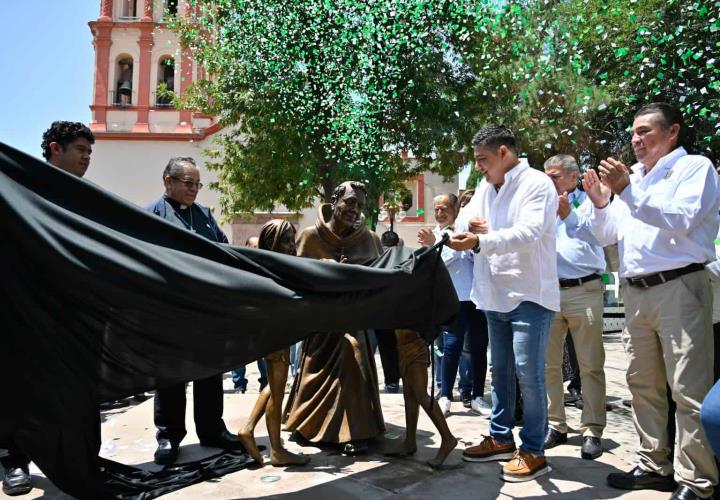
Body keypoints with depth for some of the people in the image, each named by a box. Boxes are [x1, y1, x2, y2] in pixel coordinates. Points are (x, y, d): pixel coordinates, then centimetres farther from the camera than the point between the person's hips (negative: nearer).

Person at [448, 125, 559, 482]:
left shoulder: (536, 184, -11)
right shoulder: (485, 188, 14)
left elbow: (527, 232, -26)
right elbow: (463, 220, 13)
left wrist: (479, 241, -38)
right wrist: (468, 223, -12)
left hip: (529, 296, -8)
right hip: (495, 296, 8)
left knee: (528, 373, -5)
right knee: (500, 370, 15)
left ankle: (533, 451, 9)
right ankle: (501, 438, 29)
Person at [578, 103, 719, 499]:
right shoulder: (631, 176, 17)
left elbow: (680, 221, -17)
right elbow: (606, 236, 17)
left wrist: (628, 192, -20)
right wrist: (600, 204, 0)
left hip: (679, 288, -7)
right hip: (636, 293, 7)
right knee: (643, 385, 12)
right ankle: (654, 466, 24)